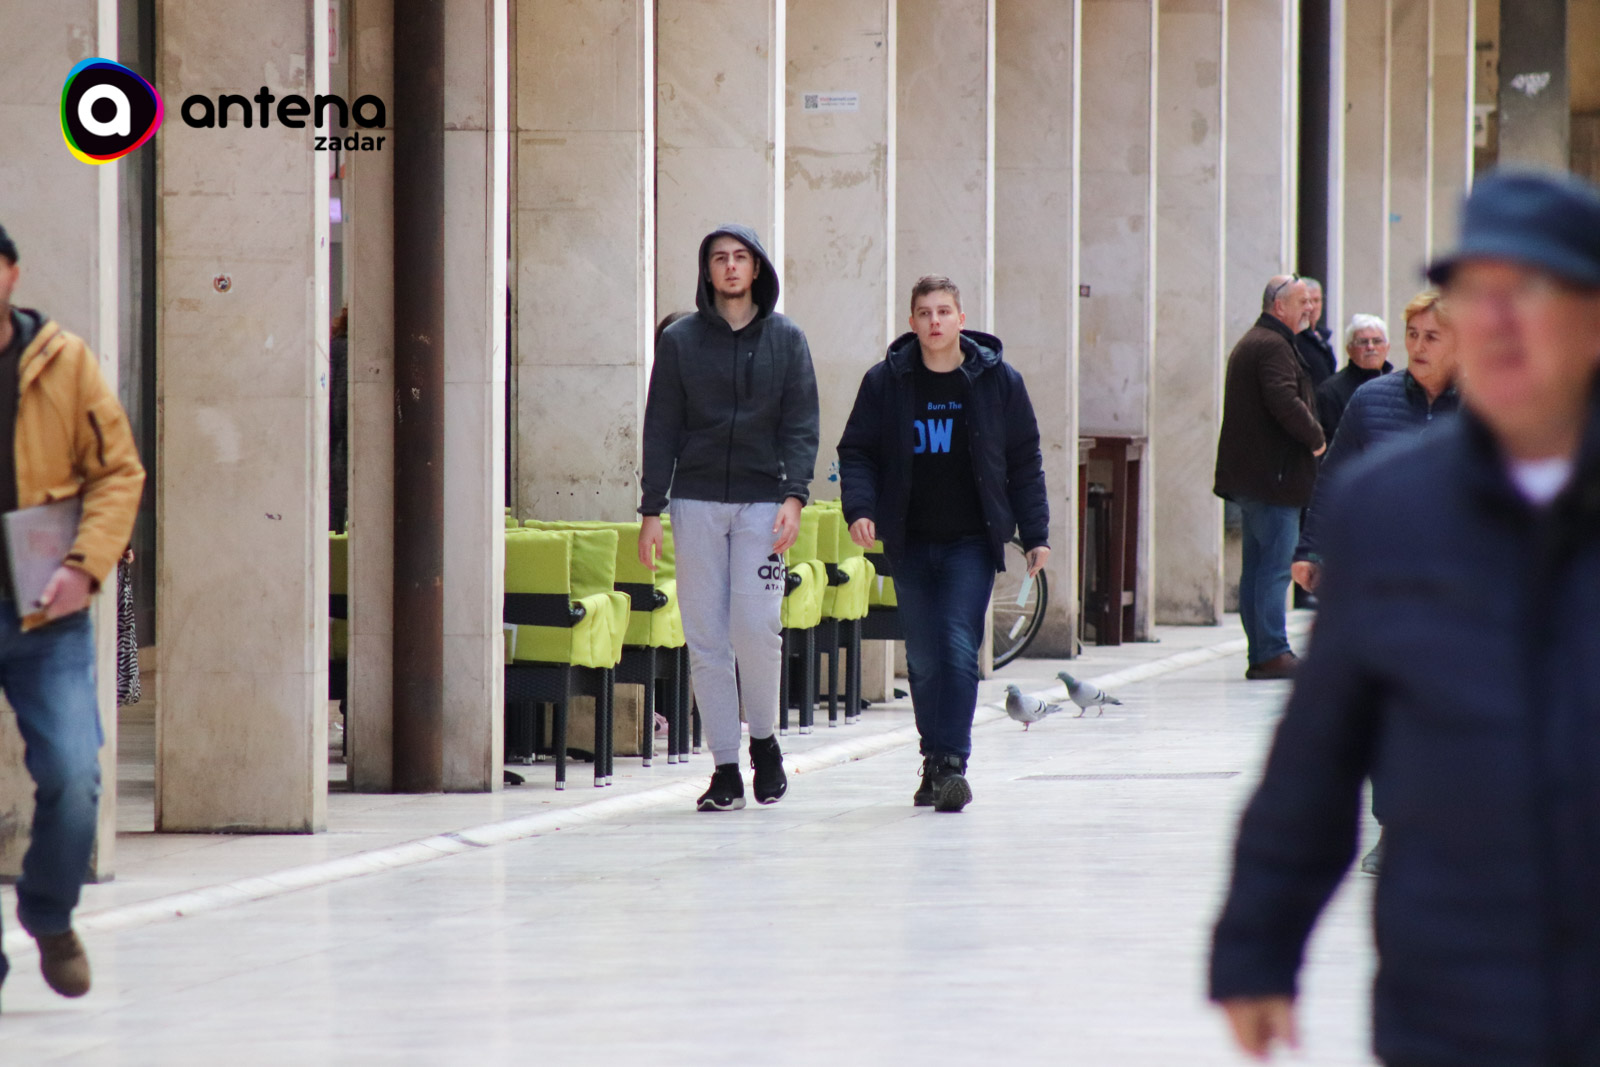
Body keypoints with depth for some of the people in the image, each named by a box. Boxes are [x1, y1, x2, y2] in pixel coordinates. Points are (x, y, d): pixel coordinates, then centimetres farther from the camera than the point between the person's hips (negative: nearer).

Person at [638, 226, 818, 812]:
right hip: (697, 500, 1)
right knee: (706, 637, -1)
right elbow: (661, 428, 7)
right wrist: (652, 509, 0)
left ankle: (763, 737, 11)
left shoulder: (785, 339, 7)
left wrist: (794, 495, -10)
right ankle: (725, 768, 4)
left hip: (762, 502, -1)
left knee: (757, 625, -12)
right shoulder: (680, 340, 8)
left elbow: (801, 424, 3)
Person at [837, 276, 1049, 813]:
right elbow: (857, 452, 7)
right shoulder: (884, 382, 3)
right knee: (923, 658, 6)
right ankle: (935, 763, 17)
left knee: (959, 647, -15)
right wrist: (859, 507, -12)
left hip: (971, 542, -2)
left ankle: (952, 763, -16)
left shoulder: (999, 381, 2)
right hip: (910, 544, 2)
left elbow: (1025, 462, 7)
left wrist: (1036, 535, 4)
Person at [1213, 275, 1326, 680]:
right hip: (1275, 475, -11)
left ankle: (1260, 654, 14)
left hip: (1248, 475, 11)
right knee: (1276, 566, -10)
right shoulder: (1273, 346, -13)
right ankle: (1272, 653, -12)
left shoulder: (1249, 343, 21)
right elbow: (1284, 401, -25)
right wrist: (1316, 437, -12)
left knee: (1257, 566, 11)